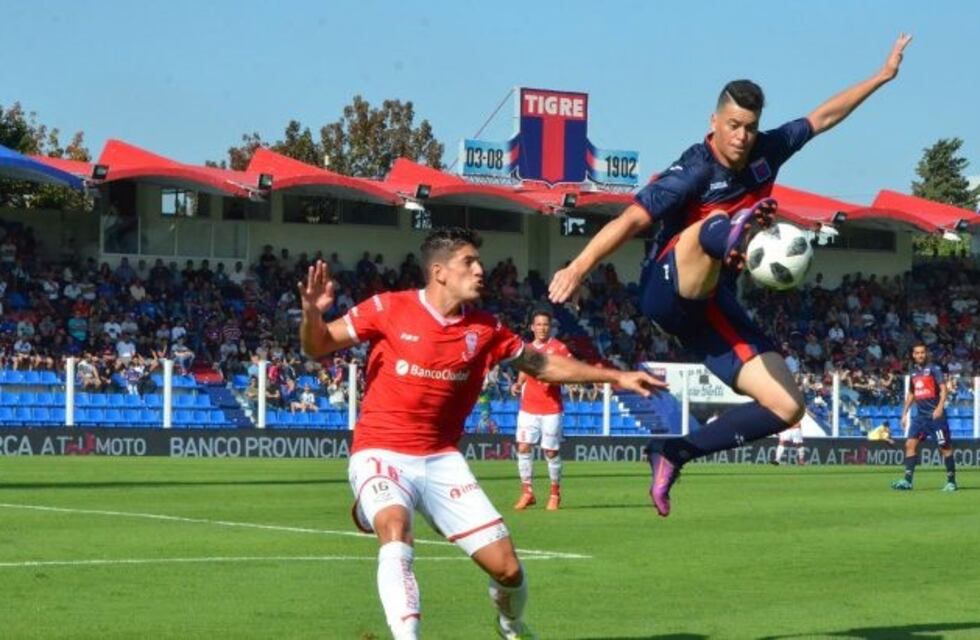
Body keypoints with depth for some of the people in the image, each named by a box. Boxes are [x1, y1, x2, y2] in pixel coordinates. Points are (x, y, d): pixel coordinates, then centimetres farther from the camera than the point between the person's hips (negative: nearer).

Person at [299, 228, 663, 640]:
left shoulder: (484, 329, 2)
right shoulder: (389, 309, -9)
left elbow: (543, 365, 17)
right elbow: (317, 347, -2)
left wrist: (616, 377, 15)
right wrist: (312, 313, -25)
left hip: (442, 460, 4)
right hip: (381, 455, -4)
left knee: (507, 567, -1)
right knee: (395, 528, -38)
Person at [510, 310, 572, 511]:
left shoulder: (559, 348, -2)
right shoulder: (527, 348, 11)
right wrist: (518, 384, 4)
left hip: (551, 409, -4)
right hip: (528, 407, 4)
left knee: (551, 451, 0)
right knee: (523, 447, -6)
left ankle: (555, 493, 15)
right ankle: (527, 492, 1)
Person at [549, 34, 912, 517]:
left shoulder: (765, 153, 5)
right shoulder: (693, 172, -15)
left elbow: (824, 117, 19)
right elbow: (631, 220, -25)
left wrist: (882, 76, 25)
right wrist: (578, 267, -36)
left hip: (711, 304, 7)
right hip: (668, 291, -7)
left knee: (787, 407, -3)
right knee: (708, 228, -37)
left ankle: (674, 453, 5)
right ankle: (731, 233, -75)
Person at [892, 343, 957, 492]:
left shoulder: (933, 369, -5)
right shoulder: (913, 372, 14)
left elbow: (943, 388, -11)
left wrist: (940, 407, -24)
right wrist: (905, 412, 19)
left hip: (935, 415, -6)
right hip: (920, 415, 6)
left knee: (945, 446, -3)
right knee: (910, 444, -5)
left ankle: (951, 481, 5)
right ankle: (907, 480, -8)